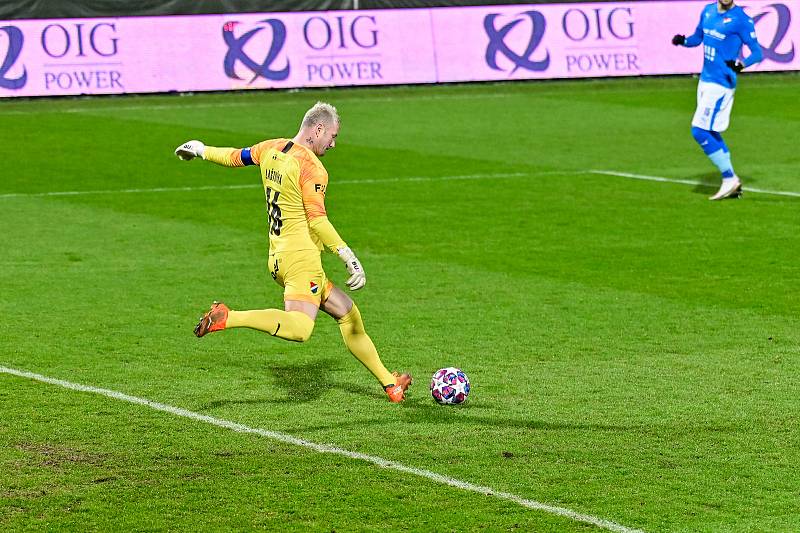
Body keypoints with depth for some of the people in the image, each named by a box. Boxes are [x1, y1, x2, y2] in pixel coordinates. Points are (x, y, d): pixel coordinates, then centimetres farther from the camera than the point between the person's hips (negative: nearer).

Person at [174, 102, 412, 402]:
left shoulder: (271, 149, 12)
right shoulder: (311, 167, -12)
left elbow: (236, 157, 28)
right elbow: (317, 220, -19)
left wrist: (202, 151, 47)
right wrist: (349, 257, -22)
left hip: (277, 259, 10)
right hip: (301, 256, -10)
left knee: (348, 313, 16)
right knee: (299, 328, -29)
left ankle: (389, 382, 20)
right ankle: (228, 318, -34)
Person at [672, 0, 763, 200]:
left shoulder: (741, 19, -14)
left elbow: (758, 53, -14)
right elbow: (697, 38, 20)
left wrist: (742, 64, -35)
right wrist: (683, 41, -3)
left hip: (721, 83, -8)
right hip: (705, 79, 8)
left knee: (699, 130, -12)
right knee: (710, 133, 12)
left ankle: (730, 179, -4)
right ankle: (732, 183, 20)